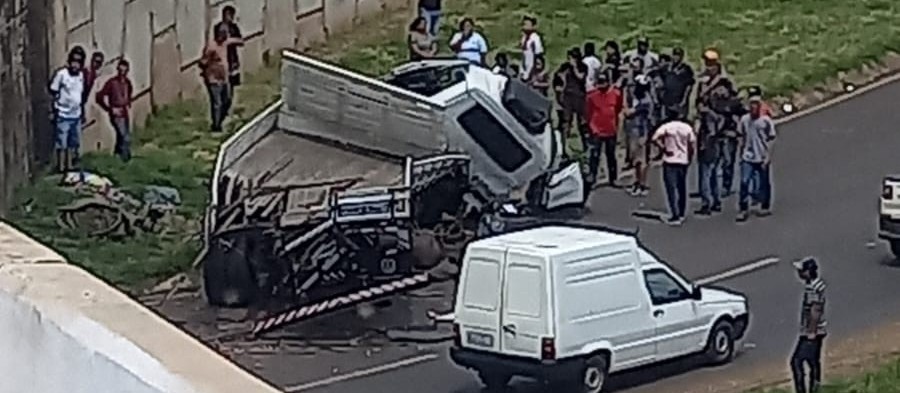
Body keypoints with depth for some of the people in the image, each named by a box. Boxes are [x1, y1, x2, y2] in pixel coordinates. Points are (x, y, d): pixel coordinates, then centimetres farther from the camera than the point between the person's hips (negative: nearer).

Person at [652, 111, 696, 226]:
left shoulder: (666, 127, -6)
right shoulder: (687, 128, 3)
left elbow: (655, 138, -22)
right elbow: (691, 145, 2)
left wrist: (664, 149, -11)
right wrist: (689, 158, 13)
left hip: (670, 161, -4)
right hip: (684, 161, 4)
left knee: (671, 189, -3)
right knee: (682, 188, 17)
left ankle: (675, 217, -10)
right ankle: (681, 215, 24)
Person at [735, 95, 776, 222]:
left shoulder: (766, 121, -9)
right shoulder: (744, 120, 1)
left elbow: (770, 140, -6)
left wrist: (768, 158, -10)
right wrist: (741, 154, 11)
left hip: (762, 158, -2)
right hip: (747, 158, 2)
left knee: (763, 183, 10)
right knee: (744, 182, -7)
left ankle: (765, 207, 26)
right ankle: (742, 209, -5)